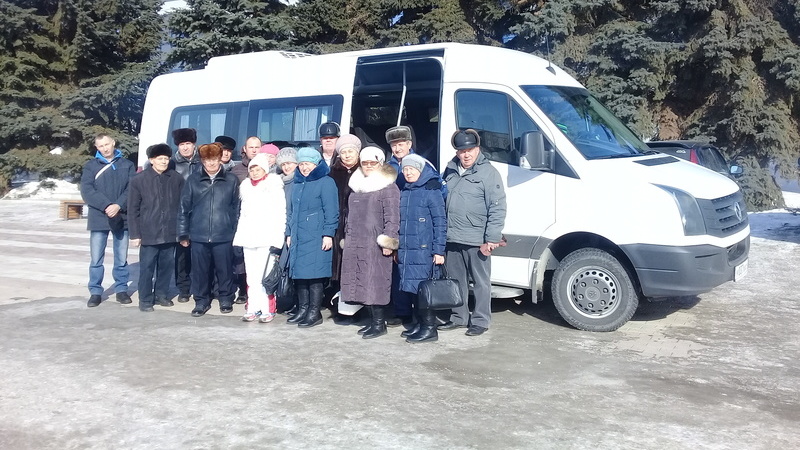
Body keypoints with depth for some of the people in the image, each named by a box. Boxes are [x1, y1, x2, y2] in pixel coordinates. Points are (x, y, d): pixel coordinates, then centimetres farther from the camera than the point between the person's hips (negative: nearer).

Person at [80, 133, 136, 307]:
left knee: (121, 259, 8)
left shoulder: (127, 165, 7)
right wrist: (106, 206, -19)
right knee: (96, 259, 3)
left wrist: (119, 206, -18)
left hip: (122, 217, 1)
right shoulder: (90, 166, 5)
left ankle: (121, 289, 19)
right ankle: (95, 292, 13)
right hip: (98, 218, 0)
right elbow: (86, 191, -6)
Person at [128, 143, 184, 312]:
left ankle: (161, 294, 28)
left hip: (170, 233, 3)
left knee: (167, 265, 12)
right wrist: (135, 234, -3)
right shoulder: (139, 179, -3)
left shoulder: (177, 179, 2)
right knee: (147, 267, 3)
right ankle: (145, 299, 15)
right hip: (149, 233, -2)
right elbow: (133, 209, -1)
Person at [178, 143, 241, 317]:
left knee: (224, 270, 7)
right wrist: (183, 233, 5)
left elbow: (236, 208, 5)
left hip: (224, 236, -1)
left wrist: (237, 231, 2)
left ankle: (226, 299, 25)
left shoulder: (231, 180, 3)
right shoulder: (193, 180, 5)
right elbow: (184, 208, 7)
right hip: (198, 236, 1)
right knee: (200, 270, 8)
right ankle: (201, 301, 23)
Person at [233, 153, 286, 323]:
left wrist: (278, 237, -10)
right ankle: (253, 308, 6)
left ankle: (268, 309, -5)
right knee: (251, 275, 2)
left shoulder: (273, 185, 3)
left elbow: (280, 213, -2)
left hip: (267, 237, -5)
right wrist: (240, 235, 16)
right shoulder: (246, 186, 19)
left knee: (265, 275, -11)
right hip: (249, 236, 5)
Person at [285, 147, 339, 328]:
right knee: (299, 274, 8)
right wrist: (289, 233, 19)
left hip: (316, 238, -7)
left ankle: (314, 313, 2)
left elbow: (331, 211, -9)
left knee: (314, 275, -6)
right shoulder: (297, 184, 18)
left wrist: (328, 234, -14)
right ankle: (302, 310, 17)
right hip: (298, 237, 7)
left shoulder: (325, 182, -4)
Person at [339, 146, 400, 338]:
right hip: (355, 244, 7)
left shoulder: (388, 187, -6)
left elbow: (392, 218, -11)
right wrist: (347, 236, 22)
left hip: (375, 244, -7)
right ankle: (372, 320, 18)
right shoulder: (357, 186, 17)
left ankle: (379, 323, 2)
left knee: (375, 283, -7)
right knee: (362, 283, 8)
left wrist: (388, 242, -16)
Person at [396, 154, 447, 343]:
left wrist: (439, 250, -14)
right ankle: (420, 324, 21)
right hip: (405, 251, 7)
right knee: (411, 289, 10)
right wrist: (397, 247, 17)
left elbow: (440, 222, -9)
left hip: (423, 251, -7)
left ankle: (430, 328, 2)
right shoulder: (404, 192, 14)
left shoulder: (431, 191, -7)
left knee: (421, 288, -7)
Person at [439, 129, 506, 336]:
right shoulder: (450, 170, 10)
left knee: (481, 282, 5)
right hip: (452, 239, 6)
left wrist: (491, 239, -16)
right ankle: (459, 317, 29)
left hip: (477, 241, -6)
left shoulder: (488, 173, -8)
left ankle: (480, 320, 16)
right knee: (457, 281, 16)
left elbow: (497, 209, -11)